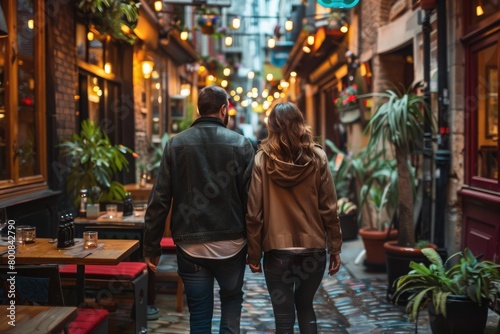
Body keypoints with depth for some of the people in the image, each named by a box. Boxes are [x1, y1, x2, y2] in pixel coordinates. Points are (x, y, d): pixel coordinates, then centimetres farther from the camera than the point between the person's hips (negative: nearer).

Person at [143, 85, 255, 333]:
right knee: (232, 298, 26)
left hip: (191, 246, 0)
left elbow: (159, 200, -4)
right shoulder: (241, 144, -4)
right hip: (231, 244, 0)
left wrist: (151, 246, 3)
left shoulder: (175, 144, -1)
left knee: (200, 314, 12)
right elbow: (250, 198, -8)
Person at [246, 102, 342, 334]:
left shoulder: (262, 159, -5)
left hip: (277, 250, -2)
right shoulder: (317, 157, -2)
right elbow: (329, 208, -2)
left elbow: (254, 212, -5)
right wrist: (335, 248, 6)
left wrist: (253, 253, 2)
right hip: (313, 249, 2)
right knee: (305, 306, 23)